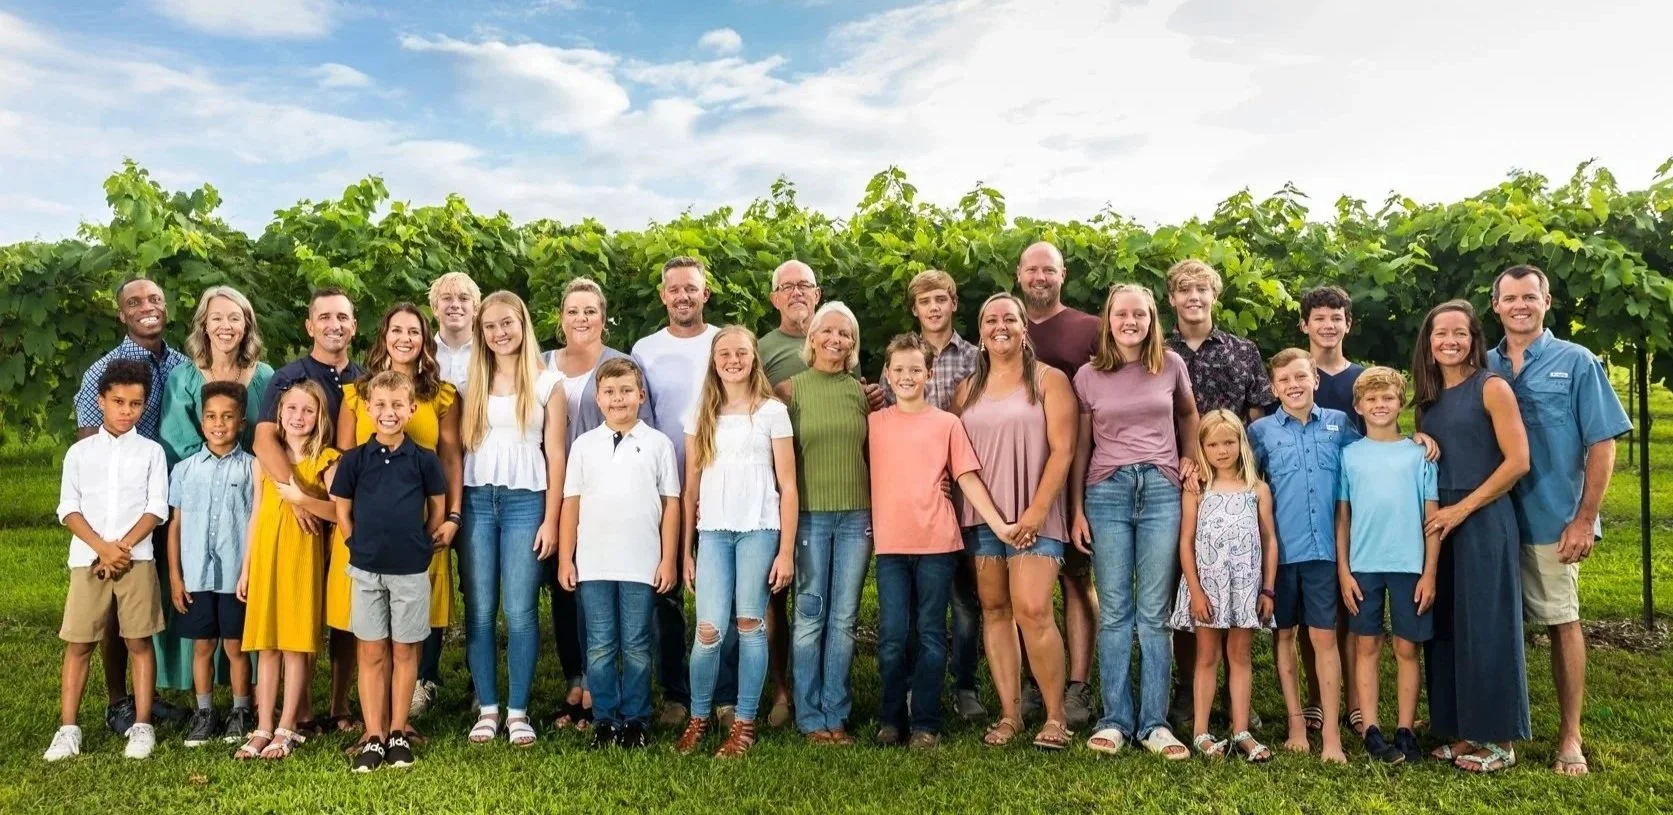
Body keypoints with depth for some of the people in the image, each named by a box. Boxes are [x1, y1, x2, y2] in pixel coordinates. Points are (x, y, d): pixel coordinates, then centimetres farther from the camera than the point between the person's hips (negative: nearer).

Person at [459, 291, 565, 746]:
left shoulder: (547, 384, 5)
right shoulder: (472, 384, 12)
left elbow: (555, 456, 3)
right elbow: (459, 449, 9)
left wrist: (551, 520, -3)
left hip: (525, 501, -2)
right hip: (477, 501, 2)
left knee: (520, 612, -3)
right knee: (479, 611, 3)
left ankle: (518, 712, 7)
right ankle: (487, 709, 12)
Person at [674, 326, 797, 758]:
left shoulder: (772, 411, 4)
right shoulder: (700, 415, 12)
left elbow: (787, 486, 2)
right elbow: (691, 488, 13)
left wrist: (787, 549, -3)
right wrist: (686, 549, 9)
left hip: (758, 529, -2)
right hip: (713, 532, 2)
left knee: (750, 623, 0)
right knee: (709, 630, -6)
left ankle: (744, 724, 12)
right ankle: (697, 719, 13)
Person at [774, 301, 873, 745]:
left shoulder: (862, 392, 9)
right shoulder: (790, 390, 1)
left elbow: (874, 455, 14)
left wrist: (876, 514, 9)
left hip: (856, 516, 2)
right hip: (809, 515, -2)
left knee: (844, 618, 5)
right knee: (810, 616, 1)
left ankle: (837, 715, 14)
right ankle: (811, 717, 11)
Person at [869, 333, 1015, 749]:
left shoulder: (947, 423, 4)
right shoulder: (873, 423, 8)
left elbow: (968, 478, 2)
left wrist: (999, 525, -3)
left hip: (937, 543, -1)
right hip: (890, 545, 1)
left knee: (931, 635, 5)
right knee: (892, 636, 3)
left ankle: (926, 724, 12)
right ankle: (892, 720, 17)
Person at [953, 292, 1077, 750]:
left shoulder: (1049, 381, 2)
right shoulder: (968, 389, 14)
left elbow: (1063, 450, -6)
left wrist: (1035, 513, -13)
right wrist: (961, 509, -1)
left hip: (1033, 516, -4)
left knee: (1032, 611, -15)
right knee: (994, 610, 5)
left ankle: (1055, 717, 0)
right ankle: (1010, 714, 13)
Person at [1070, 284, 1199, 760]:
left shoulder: (1171, 365, 6)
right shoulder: (1088, 376, 5)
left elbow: (1188, 415, 24)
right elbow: (1081, 446, 7)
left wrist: (1190, 457, 7)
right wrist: (1077, 510, 4)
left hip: (1161, 490, 0)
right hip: (1107, 491, 0)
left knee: (1154, 613, 2)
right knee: (1114, 612, 2)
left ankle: (1154, 723, 9)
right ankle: (1114, 720, 10)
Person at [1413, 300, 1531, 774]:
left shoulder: (1491, 388, -6)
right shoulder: (1428, 397, 12)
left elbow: (1517, 461, -12)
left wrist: (1462, 509, -14)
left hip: (1484, 521, -6)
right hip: (1438, 524, 6)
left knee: (1486, 626, -2)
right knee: (1446, 627, 9)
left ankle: (1499, 741, 10)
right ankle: (1463, 732, 19)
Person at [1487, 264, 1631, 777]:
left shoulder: (1577, 363, -1)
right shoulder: (1483, 367, 7)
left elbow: (1602, 445, -4)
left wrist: (1585, 519, -10)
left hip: (1551, 521, -3)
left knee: (1562, 623, 6)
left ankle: (1570, 738, 16)